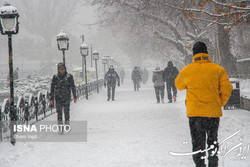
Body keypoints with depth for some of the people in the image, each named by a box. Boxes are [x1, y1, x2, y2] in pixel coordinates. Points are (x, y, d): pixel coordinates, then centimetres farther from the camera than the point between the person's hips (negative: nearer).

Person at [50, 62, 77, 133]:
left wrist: (75, 97, 3)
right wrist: (52, 98, 3)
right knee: (59, 112, -4)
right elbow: (52, 88, 5)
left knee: (66, 111, -4)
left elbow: (73, 87, 5)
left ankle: (67, 124, 17)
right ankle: (60, 128, -1)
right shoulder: (55, 77, 1)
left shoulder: (69, 77, -1)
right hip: (58, 97, 1)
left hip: (67, 97, -1)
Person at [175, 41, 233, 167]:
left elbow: (179, 85, 17)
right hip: (214, 112, 1)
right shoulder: (218, 69, -3)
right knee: (213, 141, 16)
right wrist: (220, 104, 11)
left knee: (198, 142, 5)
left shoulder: (187, 71, -1)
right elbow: (226, 89, -2)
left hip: (195, 113, -1)